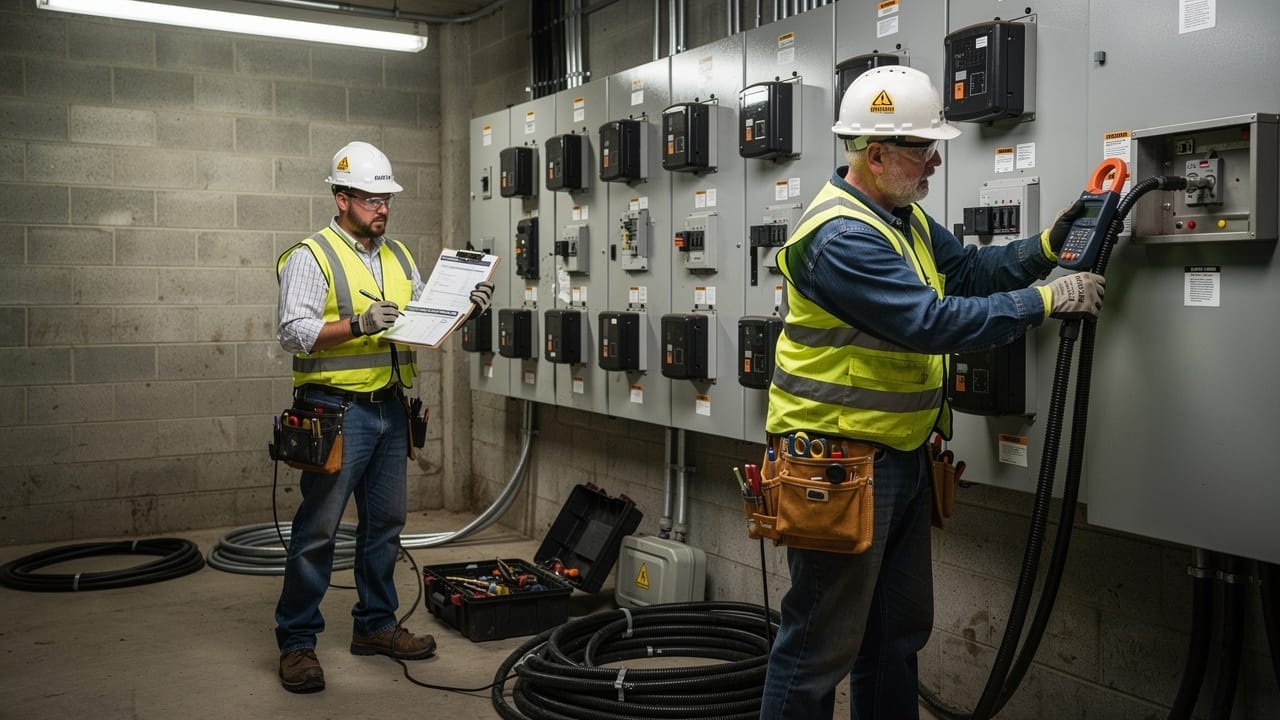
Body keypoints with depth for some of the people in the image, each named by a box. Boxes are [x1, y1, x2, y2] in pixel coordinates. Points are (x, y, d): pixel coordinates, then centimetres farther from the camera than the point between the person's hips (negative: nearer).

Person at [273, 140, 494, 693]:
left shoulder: (398, 256, 14)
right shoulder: (311, 256, -8)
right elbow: (293, 331, -17)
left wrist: (464, 307, -3)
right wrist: (357, 325, -29)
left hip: (390, 406, 7)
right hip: (338, 410, -7)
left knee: (385, 522, 14)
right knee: (318, 529, -2)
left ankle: (375, 625, 27)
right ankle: (296, 642, 9)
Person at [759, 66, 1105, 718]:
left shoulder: (903, 215, 11)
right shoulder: (839, 236, -22)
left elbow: (967, 270, 16)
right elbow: (931, 322, -27)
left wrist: (1046, 248, 1)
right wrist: (1046, 301, -20)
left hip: (902, 457, 10)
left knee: (899, 628, 21)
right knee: (822, 644, 0)